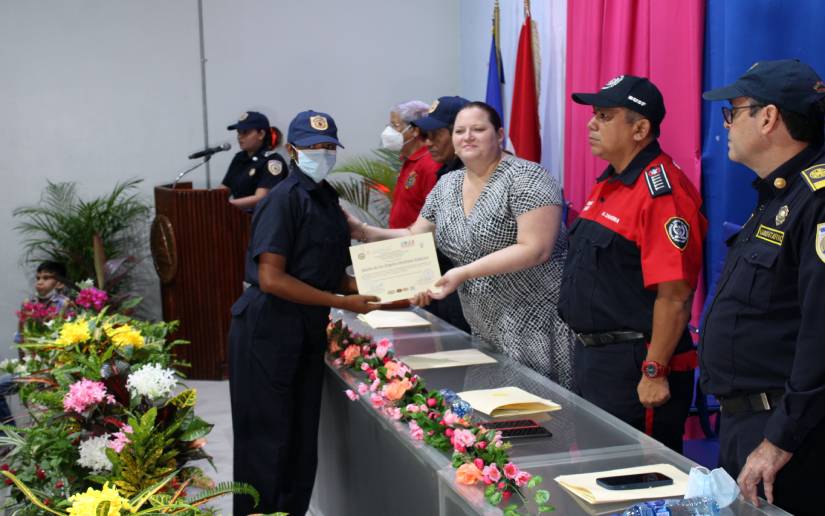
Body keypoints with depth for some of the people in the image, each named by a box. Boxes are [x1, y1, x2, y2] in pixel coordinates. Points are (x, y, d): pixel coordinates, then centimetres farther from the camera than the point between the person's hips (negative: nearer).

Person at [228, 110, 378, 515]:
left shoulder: (326, 198, 12)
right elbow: (271, 279, -21)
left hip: (308, 331, 8)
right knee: (268, 439, 0)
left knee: (302, 439, 14)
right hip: (268, 333, -8)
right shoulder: (285, 199, -15)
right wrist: (344, 303, -18)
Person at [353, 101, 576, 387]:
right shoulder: (446, 186, 8)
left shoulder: (525, 178, -14)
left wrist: (465, 272, -24)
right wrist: (364, 231, -1)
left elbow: (535, 249, -22)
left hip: (538, 321, -6)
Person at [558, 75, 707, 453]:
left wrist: (655, 373, -21)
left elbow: (675, 296, -23)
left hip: (634, 367, -10)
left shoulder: (662, 192, -20)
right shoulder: (607, 185, 12)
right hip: (594, 358, 10)